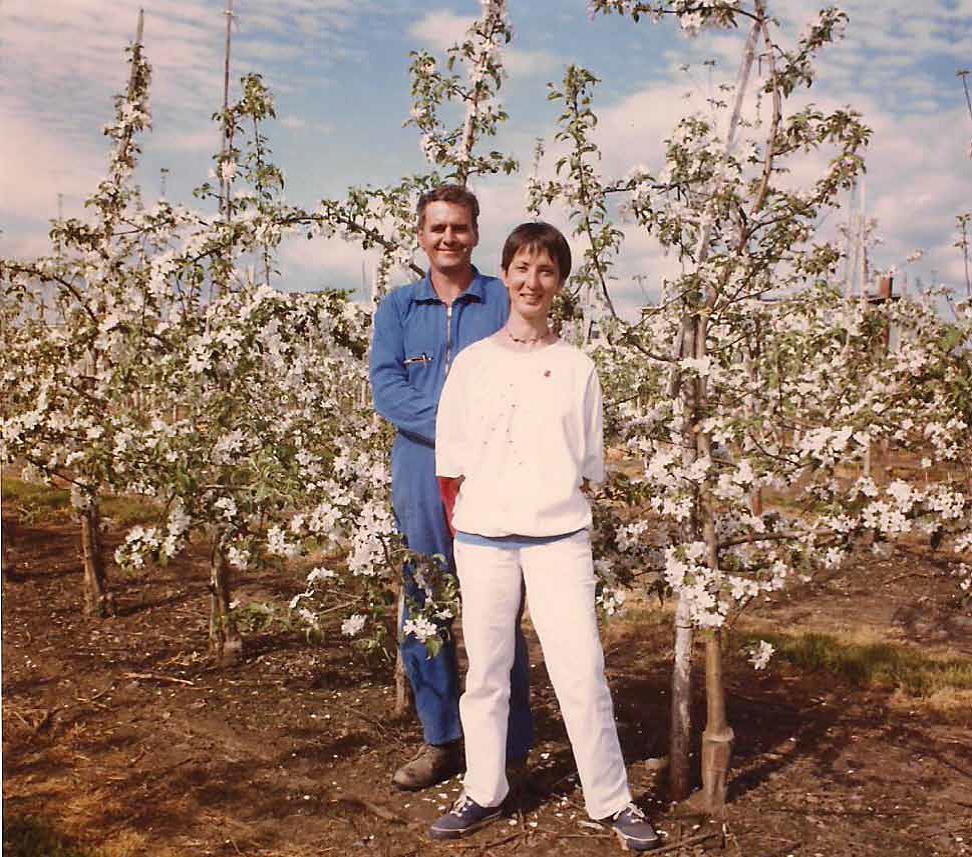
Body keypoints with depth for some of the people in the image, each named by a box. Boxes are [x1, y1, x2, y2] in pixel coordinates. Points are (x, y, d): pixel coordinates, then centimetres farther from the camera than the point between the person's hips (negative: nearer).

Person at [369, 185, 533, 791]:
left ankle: (511, 749, 12)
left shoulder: (506, 302, 6)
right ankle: (442, 741, 22)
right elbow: (386, 388, 0)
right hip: (420, 475, 3)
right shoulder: (398, 308, 12)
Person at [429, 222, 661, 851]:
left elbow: (590, 464, 8)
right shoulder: (473, 361, 5)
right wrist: (476, 506, 3)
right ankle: (483, 793, 25)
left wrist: (552, 494, 0)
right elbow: (451, 457, 7)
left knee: (582, 672, -3)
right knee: (486, 671, 10)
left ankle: (612, 801, 12)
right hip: (482, 534, 1)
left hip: (559, 536, -1)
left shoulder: (577, 368, 4)